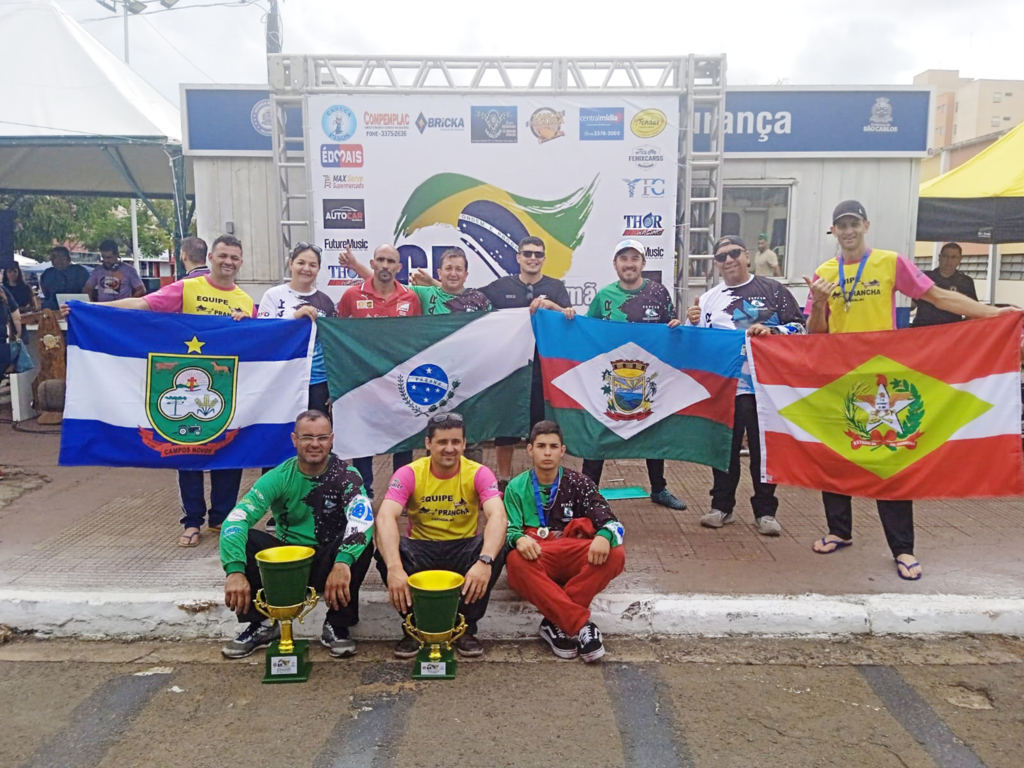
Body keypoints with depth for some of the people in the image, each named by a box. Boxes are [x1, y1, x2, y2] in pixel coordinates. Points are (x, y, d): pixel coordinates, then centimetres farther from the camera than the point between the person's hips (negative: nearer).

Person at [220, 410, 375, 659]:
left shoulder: (346, 475, -13)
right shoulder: (278, 477, -9)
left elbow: (362, 520, -31)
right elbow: (235, 519, -20)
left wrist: (342, 562, -48)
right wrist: (235, 570, -36)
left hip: (328, 564, -2)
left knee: (361, 543, -31)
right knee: (245, 539, -22)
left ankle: (337, 625, -12)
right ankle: (261, 624, -6)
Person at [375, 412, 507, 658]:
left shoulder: (478, 473, -11)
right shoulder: (409, 474, -12)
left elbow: (497, 516, -27)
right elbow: (385, 517, -27)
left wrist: (485, 561, -46)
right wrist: (394, 567, -44)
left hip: (463, 551, 0)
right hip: (421, 552, 0)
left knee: (496, 547, -30)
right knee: (386, 550, -30)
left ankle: (467, 627, -8)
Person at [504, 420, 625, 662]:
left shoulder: (578, 483, 5)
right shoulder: (517, 487, 6)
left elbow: (611, 523, -3)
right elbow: (507, 530, -4)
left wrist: (604, 537, -29)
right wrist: (519, 539, -30)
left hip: (574, 562, 1)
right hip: (535, 560, -1)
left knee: (614, 555, -28)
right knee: (516, 561, -36)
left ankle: (556, 623, -26)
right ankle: (580, 624, -33)